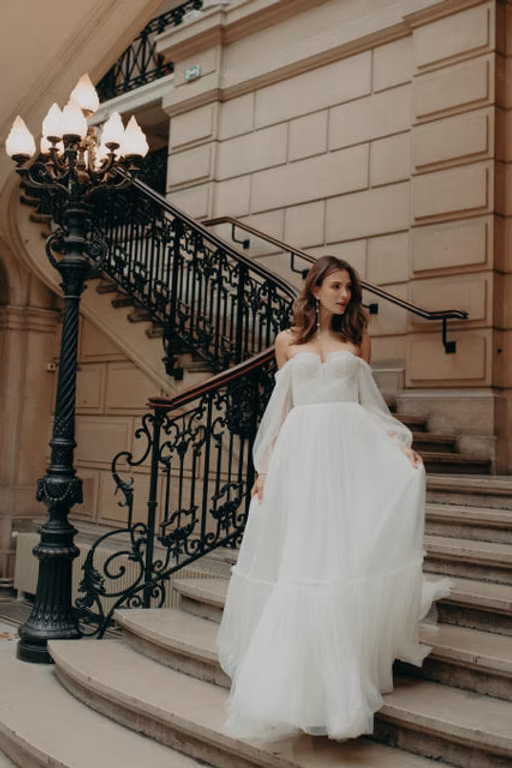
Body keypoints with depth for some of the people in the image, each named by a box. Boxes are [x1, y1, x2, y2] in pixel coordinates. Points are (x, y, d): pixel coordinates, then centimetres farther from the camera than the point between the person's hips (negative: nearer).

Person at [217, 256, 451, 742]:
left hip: (350, 450, 0)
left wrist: (400, 444, -1)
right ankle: (294, 673, 13)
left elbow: (367, 404, 13)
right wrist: (265, 467, 6)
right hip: (300, 451, 0)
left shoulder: (356, 339, 13)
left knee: (348, 550, -9)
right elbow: (279, 409, 12)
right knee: (297, 555, 0)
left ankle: (343, 675, 3)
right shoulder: (289, 342, 12)